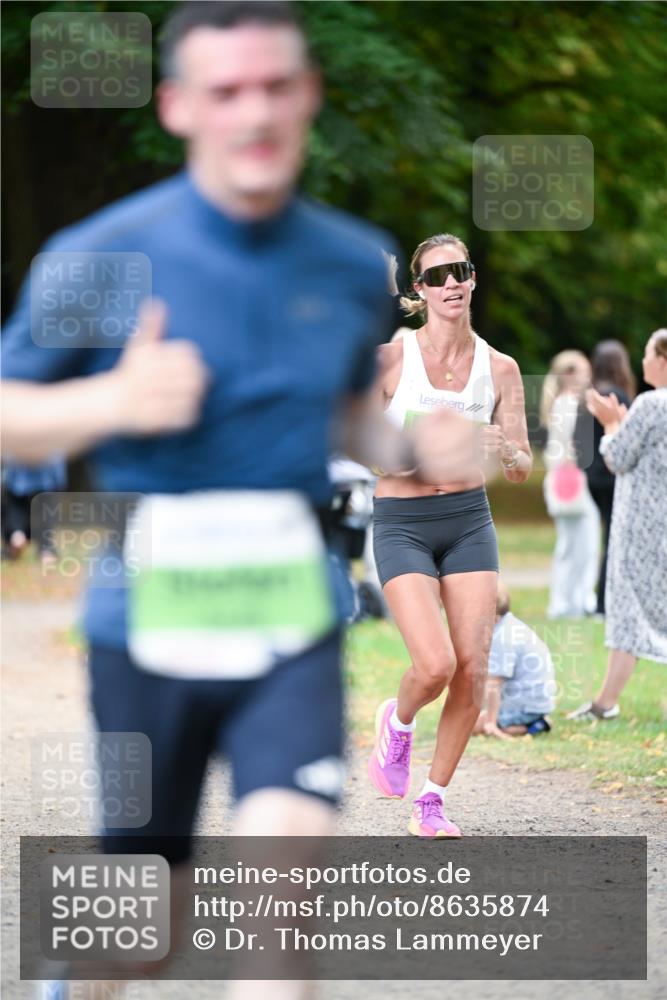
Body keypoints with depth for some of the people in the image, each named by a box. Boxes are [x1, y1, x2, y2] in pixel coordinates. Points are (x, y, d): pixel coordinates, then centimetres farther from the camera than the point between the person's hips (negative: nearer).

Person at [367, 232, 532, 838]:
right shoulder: (390, 359, -7)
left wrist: (503, 450, -16)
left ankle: (432, 801, 12)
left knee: (472, 670, -4)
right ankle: (398, 722, 16)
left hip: (470, 521, 4)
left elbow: (522, 471, 7)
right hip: (402, 522, -4)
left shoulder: (499, 369, 3)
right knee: (436, 664, -19)